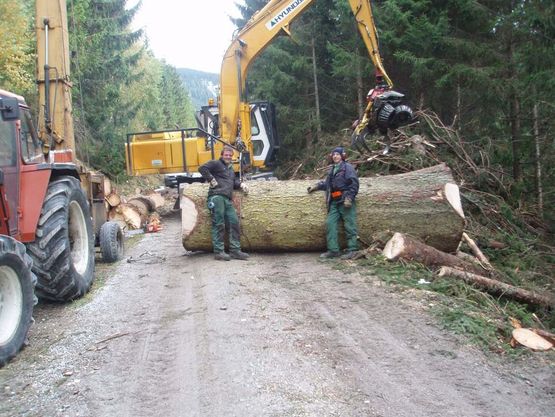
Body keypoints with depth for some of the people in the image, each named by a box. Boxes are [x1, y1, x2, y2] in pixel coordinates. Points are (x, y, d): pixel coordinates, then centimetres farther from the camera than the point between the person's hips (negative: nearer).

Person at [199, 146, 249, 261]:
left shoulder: (230, 169, 31)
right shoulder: (216, 163, 6)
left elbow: (234, 181, 34)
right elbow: (202, 168, -6)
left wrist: (241, 184, 13)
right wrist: (211, 180, -10)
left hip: (227, 199, 8)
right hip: (216, 196, -8)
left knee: (234, 222, 1)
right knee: (219, 224, -10)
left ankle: (235, 250, 5)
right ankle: (218, 251, -8)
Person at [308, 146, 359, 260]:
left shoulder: (347, 167, -2)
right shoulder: (332, 170, 21)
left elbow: (354, 184, -10)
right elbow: (327, 183, 30)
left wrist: (349, 198, -17)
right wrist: (317, 186, 19)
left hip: (345, 202, -7)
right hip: (334, 202, 7)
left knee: (349, 225, -4)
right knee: (330, 224, -2)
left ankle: (352, 250, 1)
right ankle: (333, 250, 1)